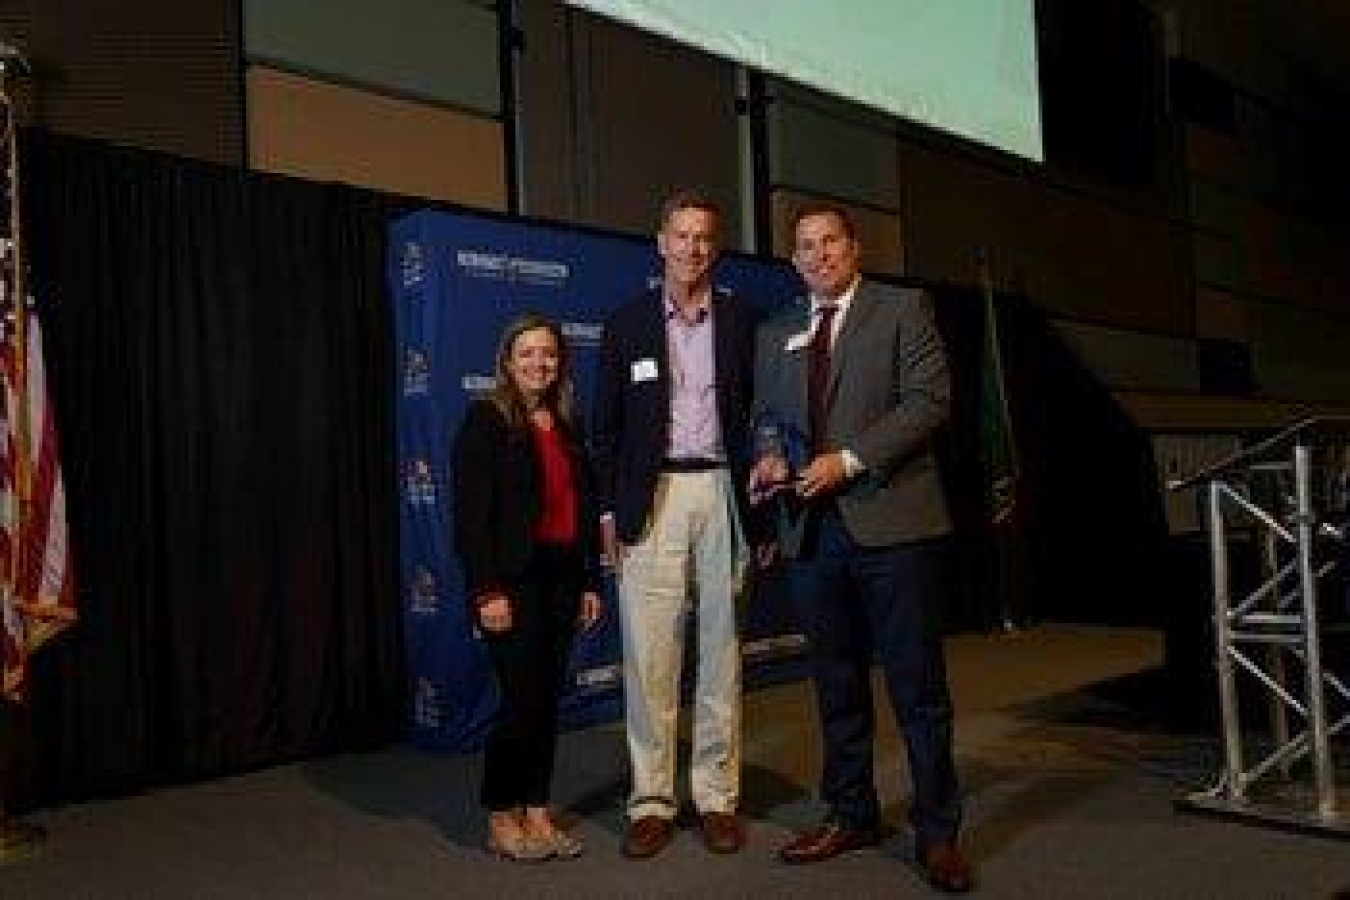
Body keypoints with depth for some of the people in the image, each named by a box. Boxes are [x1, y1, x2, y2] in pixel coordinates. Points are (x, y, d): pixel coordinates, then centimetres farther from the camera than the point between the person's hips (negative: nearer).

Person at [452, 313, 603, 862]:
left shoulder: (567, 425, 13)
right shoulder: (485, 419, -6)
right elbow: (471, 513, -12)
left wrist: (591, 581, 11)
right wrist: (487, 591, -17)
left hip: (561, 577, 6)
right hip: (513, 580, -6)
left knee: (547, 699, 10)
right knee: (523, 699, -3)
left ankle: (537, 813, 22)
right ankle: (501, 820, 14)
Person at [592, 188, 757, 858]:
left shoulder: (740, 322, 8)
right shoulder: (628, 322, 7)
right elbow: (607, 424, 7)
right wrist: (608, 510, 1)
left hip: (721, 491, 1)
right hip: (651, 497, 0)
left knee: (721, 650, 6)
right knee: (648, 652, -1)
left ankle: (717, 797, 17)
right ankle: (651, 801, 11)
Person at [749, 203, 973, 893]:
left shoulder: (903, 309, 4)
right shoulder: (775, 336, 18)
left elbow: (928, 399, -6)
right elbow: (763, 418, 22)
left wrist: (849, 460, -14)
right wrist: (765, 461, -1)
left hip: (892, 522, -4)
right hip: (811, 528, 5)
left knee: (917, 685, 0)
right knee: (836, 683, 13)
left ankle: (936, 832, 13)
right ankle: (850, 815, 27)